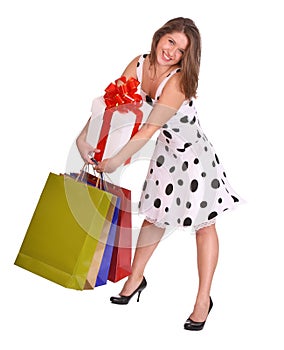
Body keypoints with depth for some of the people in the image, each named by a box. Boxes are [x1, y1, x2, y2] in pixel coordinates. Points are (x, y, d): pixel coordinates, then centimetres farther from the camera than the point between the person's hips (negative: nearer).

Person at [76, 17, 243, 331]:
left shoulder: (178, 81, -28)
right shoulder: (138, 65, -9)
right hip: (166, 152, 6)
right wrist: (83, 138, -19)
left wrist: (116, 161, -33)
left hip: (195, 155, -5)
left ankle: (203, 299, 13)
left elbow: (150, 128, -33)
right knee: (155, 215, 15)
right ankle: (136, 278, 32)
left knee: (204, 224, 2)